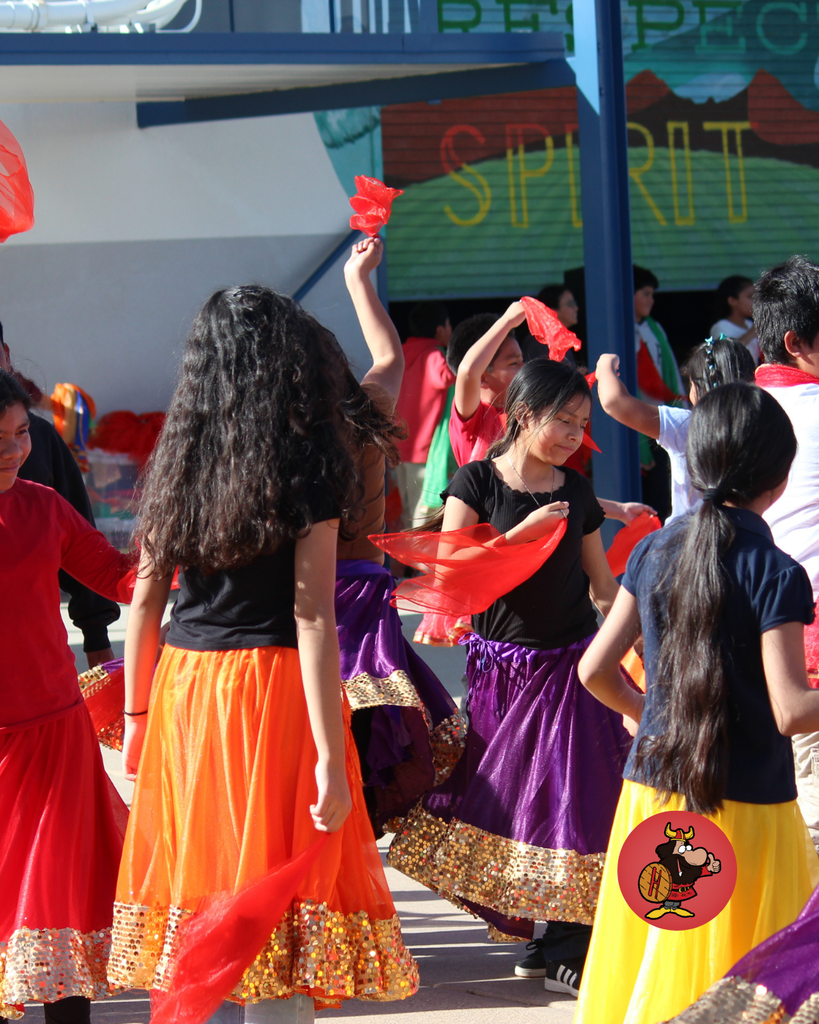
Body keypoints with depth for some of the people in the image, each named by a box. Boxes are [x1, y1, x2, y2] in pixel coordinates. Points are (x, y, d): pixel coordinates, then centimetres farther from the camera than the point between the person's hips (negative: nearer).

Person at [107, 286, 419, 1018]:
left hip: (182, 687, 5)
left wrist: (137, 716, 19)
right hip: (274, 689, -5)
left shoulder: (178, 463, 9)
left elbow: (144, 599, 10)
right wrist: (330, 758, -12)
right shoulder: (307, 467, -6)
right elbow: (313, 618, -11)